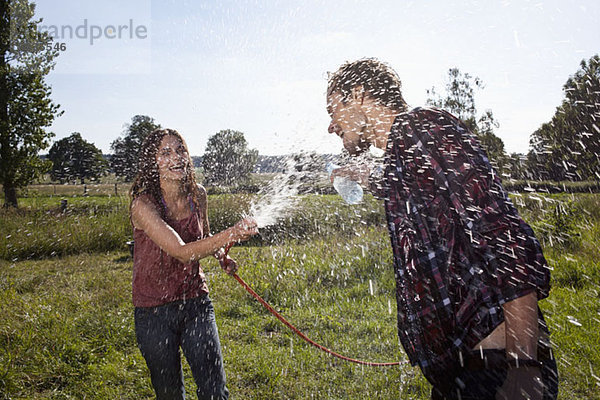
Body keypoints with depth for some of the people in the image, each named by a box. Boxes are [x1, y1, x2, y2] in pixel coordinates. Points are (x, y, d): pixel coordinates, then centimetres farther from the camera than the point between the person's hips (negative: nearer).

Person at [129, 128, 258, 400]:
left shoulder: (197, 195, -3)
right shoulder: (143, 205, -19)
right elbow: (183, 252, -30)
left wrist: (221, 257, -2)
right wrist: (229, 235, -45)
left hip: (195, 303, 3)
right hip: (154, 311, -3)